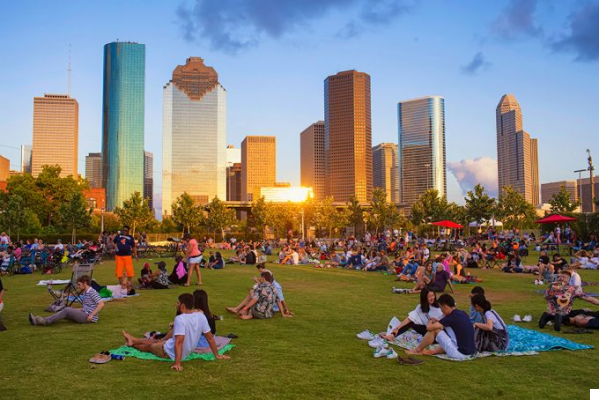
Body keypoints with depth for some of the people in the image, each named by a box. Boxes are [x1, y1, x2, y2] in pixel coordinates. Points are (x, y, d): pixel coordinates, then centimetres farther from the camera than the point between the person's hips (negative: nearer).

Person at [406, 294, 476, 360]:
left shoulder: (451, 317, -16)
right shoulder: (463, 314, 8)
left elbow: (429, 327, -15)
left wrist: (431, 322, 8)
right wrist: (437, 322, 21)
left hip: (460, 353, -8)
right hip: (471, 352, 8)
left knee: (434, 329, -1)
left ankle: (418, 350, 15)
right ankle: (433, 352, 28)